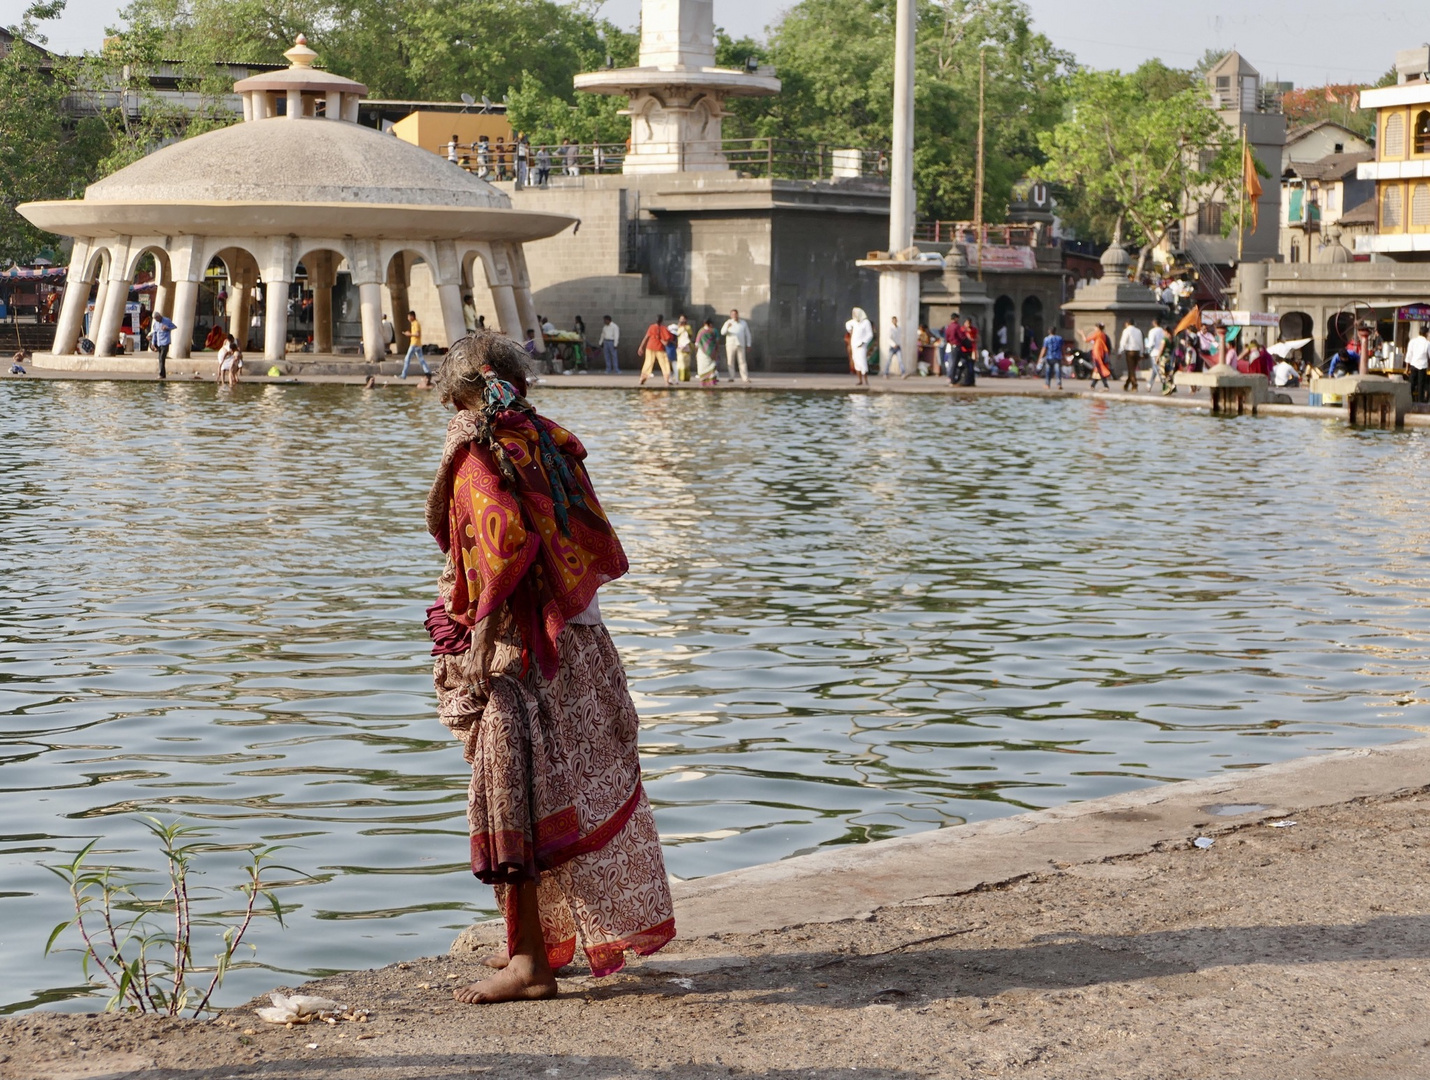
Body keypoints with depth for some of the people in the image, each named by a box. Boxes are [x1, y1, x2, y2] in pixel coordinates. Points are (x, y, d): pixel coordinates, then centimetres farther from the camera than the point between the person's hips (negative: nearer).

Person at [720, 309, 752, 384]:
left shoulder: (743, 323, 11)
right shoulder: (728, 322, 5)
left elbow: (747, 334, 15)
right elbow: (722, 332, -7)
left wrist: (748, 344, 7)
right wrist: (727, 327, -27)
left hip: (740, 345, 0)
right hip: (730, 344, 0)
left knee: (742, 362, -6)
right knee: (730, 362, -4)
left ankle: (745, 378, -9)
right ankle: (732, 377, 0)